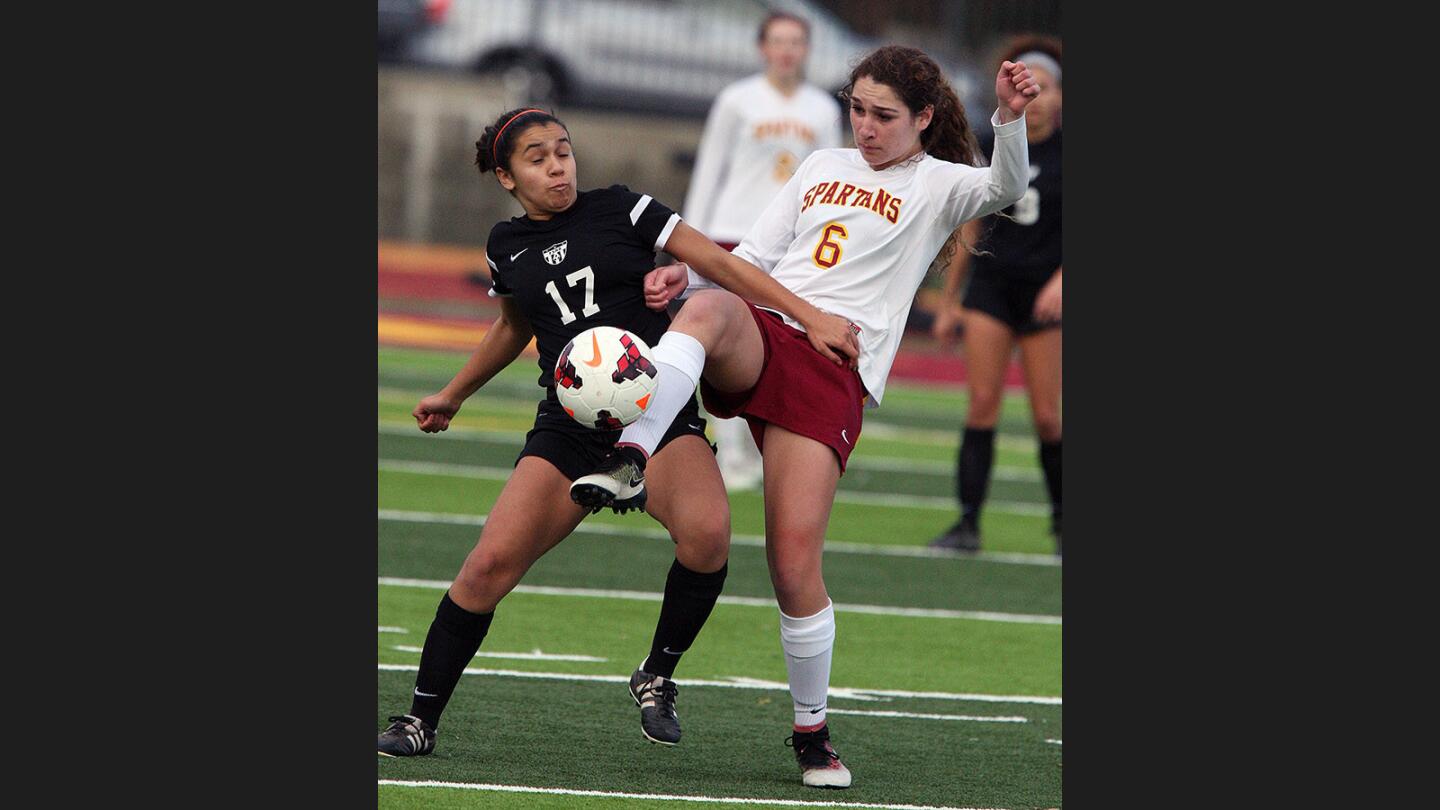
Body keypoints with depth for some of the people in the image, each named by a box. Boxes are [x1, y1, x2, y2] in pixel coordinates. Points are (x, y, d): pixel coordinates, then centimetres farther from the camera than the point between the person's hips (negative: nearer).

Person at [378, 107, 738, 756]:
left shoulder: (622, 210, 2)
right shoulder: (506, 247, 13)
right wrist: (452, 396, 40)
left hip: (659, 411, -2)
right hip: (569, 427, 2)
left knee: (706, 532, -30)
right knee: (490, 564, -13)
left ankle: (657, 677, -7)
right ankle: (421, 718, -1)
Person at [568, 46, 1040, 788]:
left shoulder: (936, 186, 8)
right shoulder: (822, 167, 23)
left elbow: (1004, 190, -13)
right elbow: (753, 259, 21)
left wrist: (1010, 120, -31)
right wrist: (687, 271, 2)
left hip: (834, 369, -3)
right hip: (757, 338, 4)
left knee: (794, 564, -11)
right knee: (707, 308, -35)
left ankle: (812, 730, 8)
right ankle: (630, 457, -53)